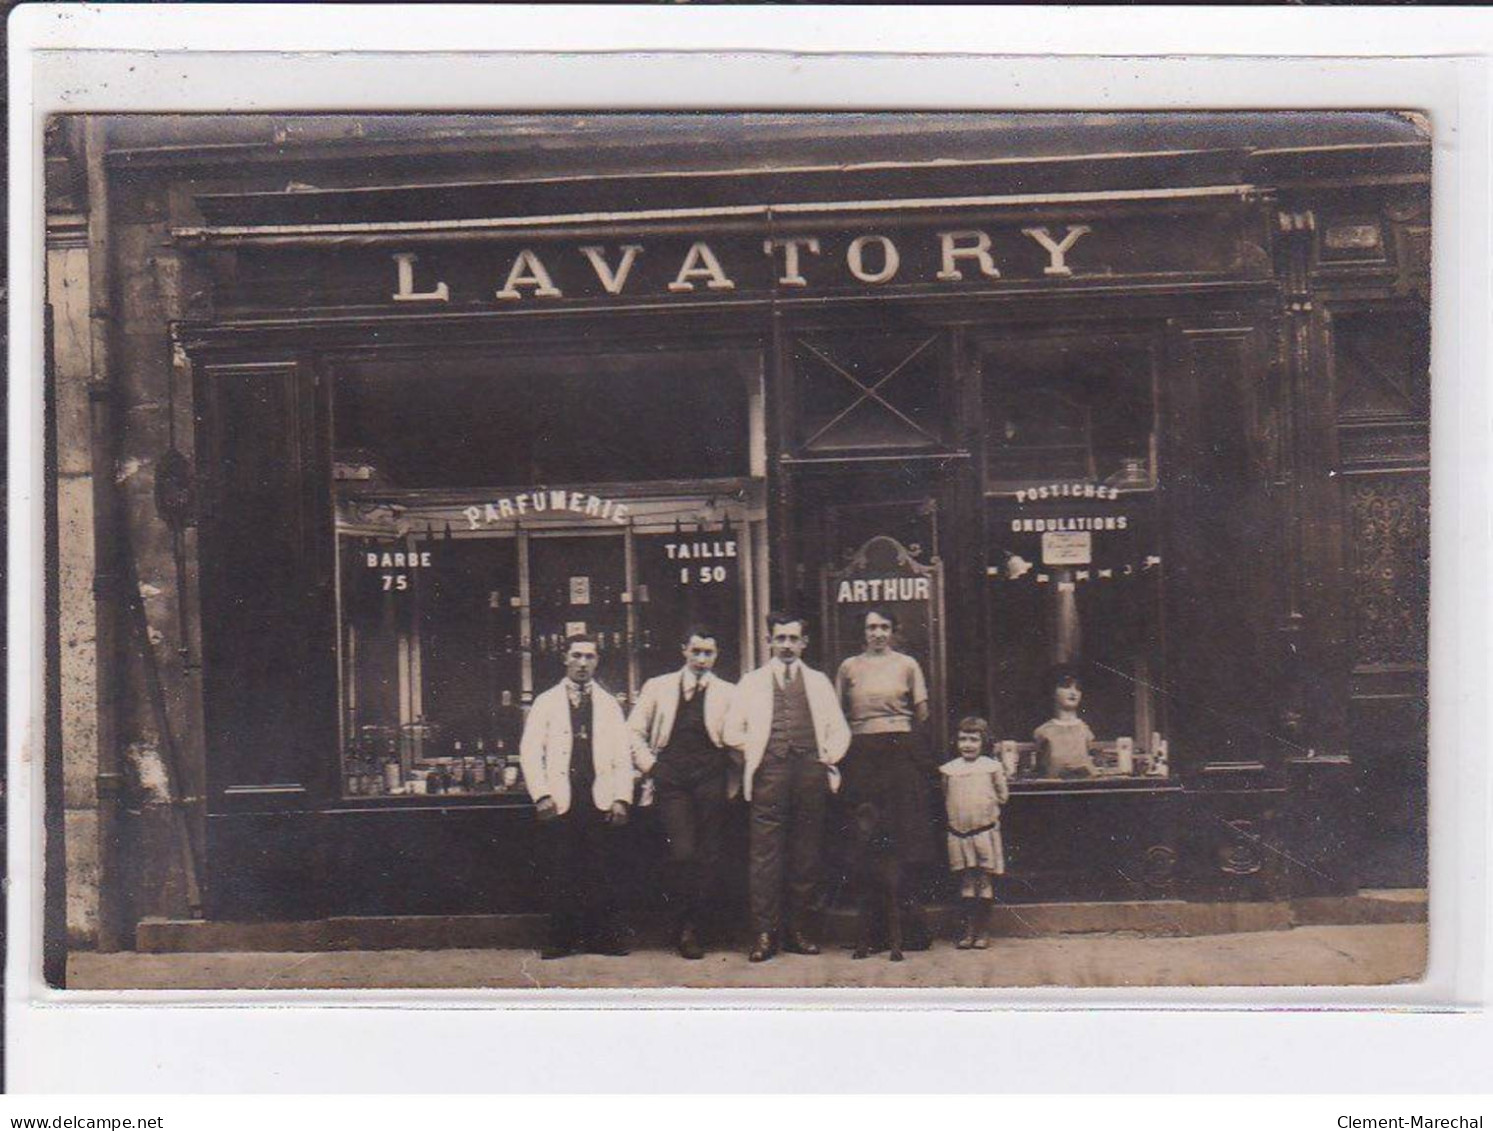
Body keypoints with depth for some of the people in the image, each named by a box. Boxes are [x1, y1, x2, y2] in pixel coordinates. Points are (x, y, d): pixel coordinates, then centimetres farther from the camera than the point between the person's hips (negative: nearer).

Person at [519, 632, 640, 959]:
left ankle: (604, 938, 8)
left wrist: (621, 799, 0)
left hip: (600, 802, 1)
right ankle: (562, 939, 9)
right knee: (559, 875, -1)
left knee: (600, 874, 0)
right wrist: (542, 795, -7)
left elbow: (623, 756, 11)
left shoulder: (609, 705, 15)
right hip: (559, 802, -1)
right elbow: (530, 752, 4)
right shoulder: (546, 702, 9)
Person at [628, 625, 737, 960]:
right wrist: (649, 763, 4)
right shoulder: (658, 687, 14)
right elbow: (634, 731, 16)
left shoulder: (727, 693, 11)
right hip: (672, 780, 0)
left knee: (709, 855, -2)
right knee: (682, 852, -12)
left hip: (710, 779, 0)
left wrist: (731, 781, -6)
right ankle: (685, 925, 5)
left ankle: (692, 928, 10)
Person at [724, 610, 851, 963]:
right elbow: (733, 731, 13)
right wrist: (754, 753, 3)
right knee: (764, 852, -8)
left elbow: (839, 729, 19)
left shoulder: (818, 682, 19)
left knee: (806, 854, 2)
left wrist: (829, 756, 4)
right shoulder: (752, 682, 15)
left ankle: (796, 930, 8)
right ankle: (764, 933, -6)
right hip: (770, 771, -2)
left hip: (810, 770, 2)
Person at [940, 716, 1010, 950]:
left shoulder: (992, 767, 0)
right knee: (966, 883, 7)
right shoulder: (948, 769, 5)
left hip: (986, 832, -1)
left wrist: (986, 809, 3)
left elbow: (1003, 796, 7)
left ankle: (982, 932, 10)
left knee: (986, 883, 2)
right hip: (958, 833, 2)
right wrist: (957, 814, 8)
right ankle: (968, 930, 13)